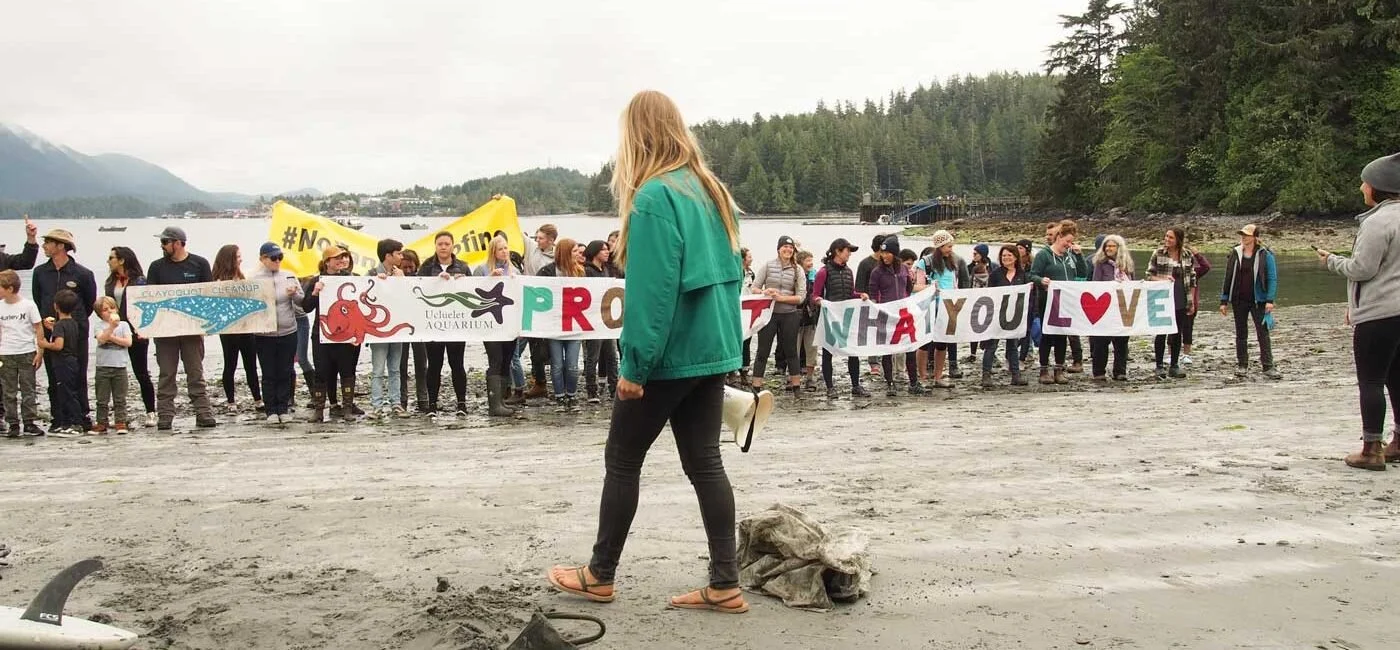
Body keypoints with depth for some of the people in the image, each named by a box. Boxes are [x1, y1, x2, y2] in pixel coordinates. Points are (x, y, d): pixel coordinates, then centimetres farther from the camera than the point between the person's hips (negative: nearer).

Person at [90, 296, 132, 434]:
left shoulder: (123, 324, 5)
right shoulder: (100, 326, 2)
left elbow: (128, 342, -6)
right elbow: (101, 339, -18)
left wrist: (111, 337, -9)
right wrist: (112, 326, -31)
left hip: (120, 366, 0)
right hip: (103, 367, 0)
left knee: (120, 398, 5)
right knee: (102, 399, 6)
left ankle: (120, 423, 9)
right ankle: (101, 424, 13)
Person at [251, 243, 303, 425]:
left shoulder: (289, 277, 6)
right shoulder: (254, 279, -2)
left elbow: (303, 300, 8)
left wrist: (294, 294, -13)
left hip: (288, 332, 2)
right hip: (264, 334, -2)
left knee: (286, 373, 7)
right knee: (269, 374, 4)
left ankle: (283, 409, 16)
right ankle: (271, 410, 11)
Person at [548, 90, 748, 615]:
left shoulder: (654, 196, -15)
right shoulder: (709, 189, 9)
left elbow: (651, 289, -20)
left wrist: (635, 363, -17)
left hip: (669, 354, -7)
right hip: (712, 348, 8)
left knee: (622, 461, 7)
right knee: (705, 462, 9)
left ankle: (600, 576, 20)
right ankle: (725, 586, 9)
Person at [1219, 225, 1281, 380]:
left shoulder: (1265, 255, -4)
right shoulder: (1235, 254, 4)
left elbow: (1272, 278, -4)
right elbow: (1228, 278, 8)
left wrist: (1270, 300, -13)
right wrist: (1224, 301, 6)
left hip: (1258, 300, -3)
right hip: (1239, 300, 3)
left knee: (1263, 332, -3)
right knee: (1241, 333, 9)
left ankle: (1268, 367, -1)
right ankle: (1242, 365, 18)